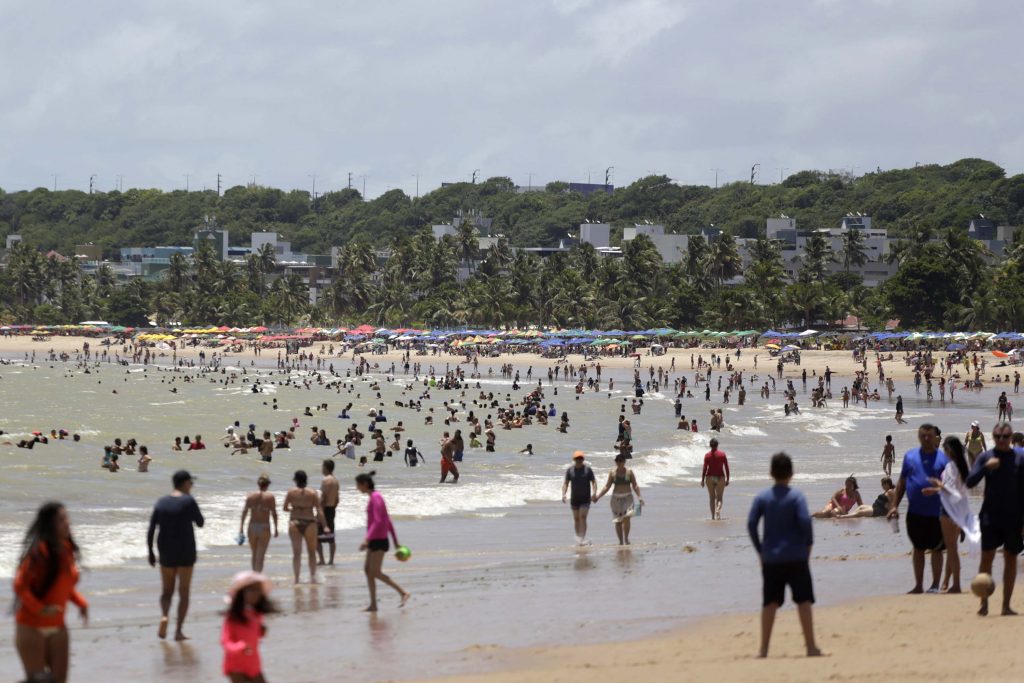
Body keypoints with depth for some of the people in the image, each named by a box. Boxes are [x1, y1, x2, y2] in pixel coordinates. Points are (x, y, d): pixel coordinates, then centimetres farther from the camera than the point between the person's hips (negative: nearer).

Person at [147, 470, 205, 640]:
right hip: (186, 553, -3)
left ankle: (164, 616, -15)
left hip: (166, 553, 3)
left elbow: (151, 530, 0)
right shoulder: (188, 501, -11)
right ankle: (179, 630, 2)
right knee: (184, 593, 7)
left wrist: (150, 553, 7)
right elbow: (200, 523, 1)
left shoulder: (161, 502, 2)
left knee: (167, 590, 15)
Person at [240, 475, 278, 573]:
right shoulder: (270, 497, -4)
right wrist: (276, 529, 1)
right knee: (260, 556, -4)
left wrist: (241, 527, 3)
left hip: (252, 527, 3)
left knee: (254, 554, 19)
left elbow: (244, 511, 0)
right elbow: (274, 513, -5)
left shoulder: (250, 496, 3)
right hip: (264, 528, -3)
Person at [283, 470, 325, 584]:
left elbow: (285, 508, 5)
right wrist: (317, 518, 3)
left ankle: (296, 578, 0)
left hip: (294, 523, 1)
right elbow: (320, 511, -10)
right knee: (312, 552, 14)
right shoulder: (313, 494, -5)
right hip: (309, 523, -1)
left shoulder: (291, 493, -2)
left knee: (296, 552, 5)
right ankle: (313, 576, 6)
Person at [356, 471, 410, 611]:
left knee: (375, 572, -9)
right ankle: (373, 604, 8)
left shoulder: (375, 498, -15)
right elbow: (388, 521, 18)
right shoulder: (375, 497, 15)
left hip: (378, 541, -10)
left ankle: (403, 593, -8)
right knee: (367, 570, 8)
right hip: (375, 541, 10)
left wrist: (367, 539, -30)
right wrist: (396, 541, 20)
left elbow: (378, 521, -25)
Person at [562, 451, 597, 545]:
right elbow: (565, 483, 3)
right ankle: (578, 538, 21)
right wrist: (563, 494, -12)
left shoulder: (587, 469, -3)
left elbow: (593, 481, -1)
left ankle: (582, 539, -19)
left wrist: (594, 492, -17)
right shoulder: (570, 470, 1)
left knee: (582, 517, -14)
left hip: (585, 498, -3)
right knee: (576, 519, 9)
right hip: (574, 498, 3)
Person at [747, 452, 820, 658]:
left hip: (770, 558, 3)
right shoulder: (796, 496, -5)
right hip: (796, 557, -3)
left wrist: (760, 550, 6)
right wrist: (808, 545, -1)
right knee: (804, 601, 2)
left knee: (770, 603, 7)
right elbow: (805, 522, -15)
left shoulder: (763, 497, 3)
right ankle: (811, 646, -1)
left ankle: (764, 649, 5)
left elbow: (751, 524, -2)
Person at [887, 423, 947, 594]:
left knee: (936, 549, 4)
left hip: (936, 513, -3)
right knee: (918, 548, 10)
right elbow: (902, 482, 10)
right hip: (914, 512, 3)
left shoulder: (943, 458, -2)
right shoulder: (910, 456, 6)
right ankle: (918, 585, 17)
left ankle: (935, 585, 12)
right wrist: (895, 505, 5)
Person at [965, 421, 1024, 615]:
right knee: (987, 557, -7)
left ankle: (1006, 605, 12)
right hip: (990, 515, 0)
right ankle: (984, 603, -3)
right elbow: (970, 482, -5)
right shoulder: (985, 457, 2)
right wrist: (986, 467, -19)